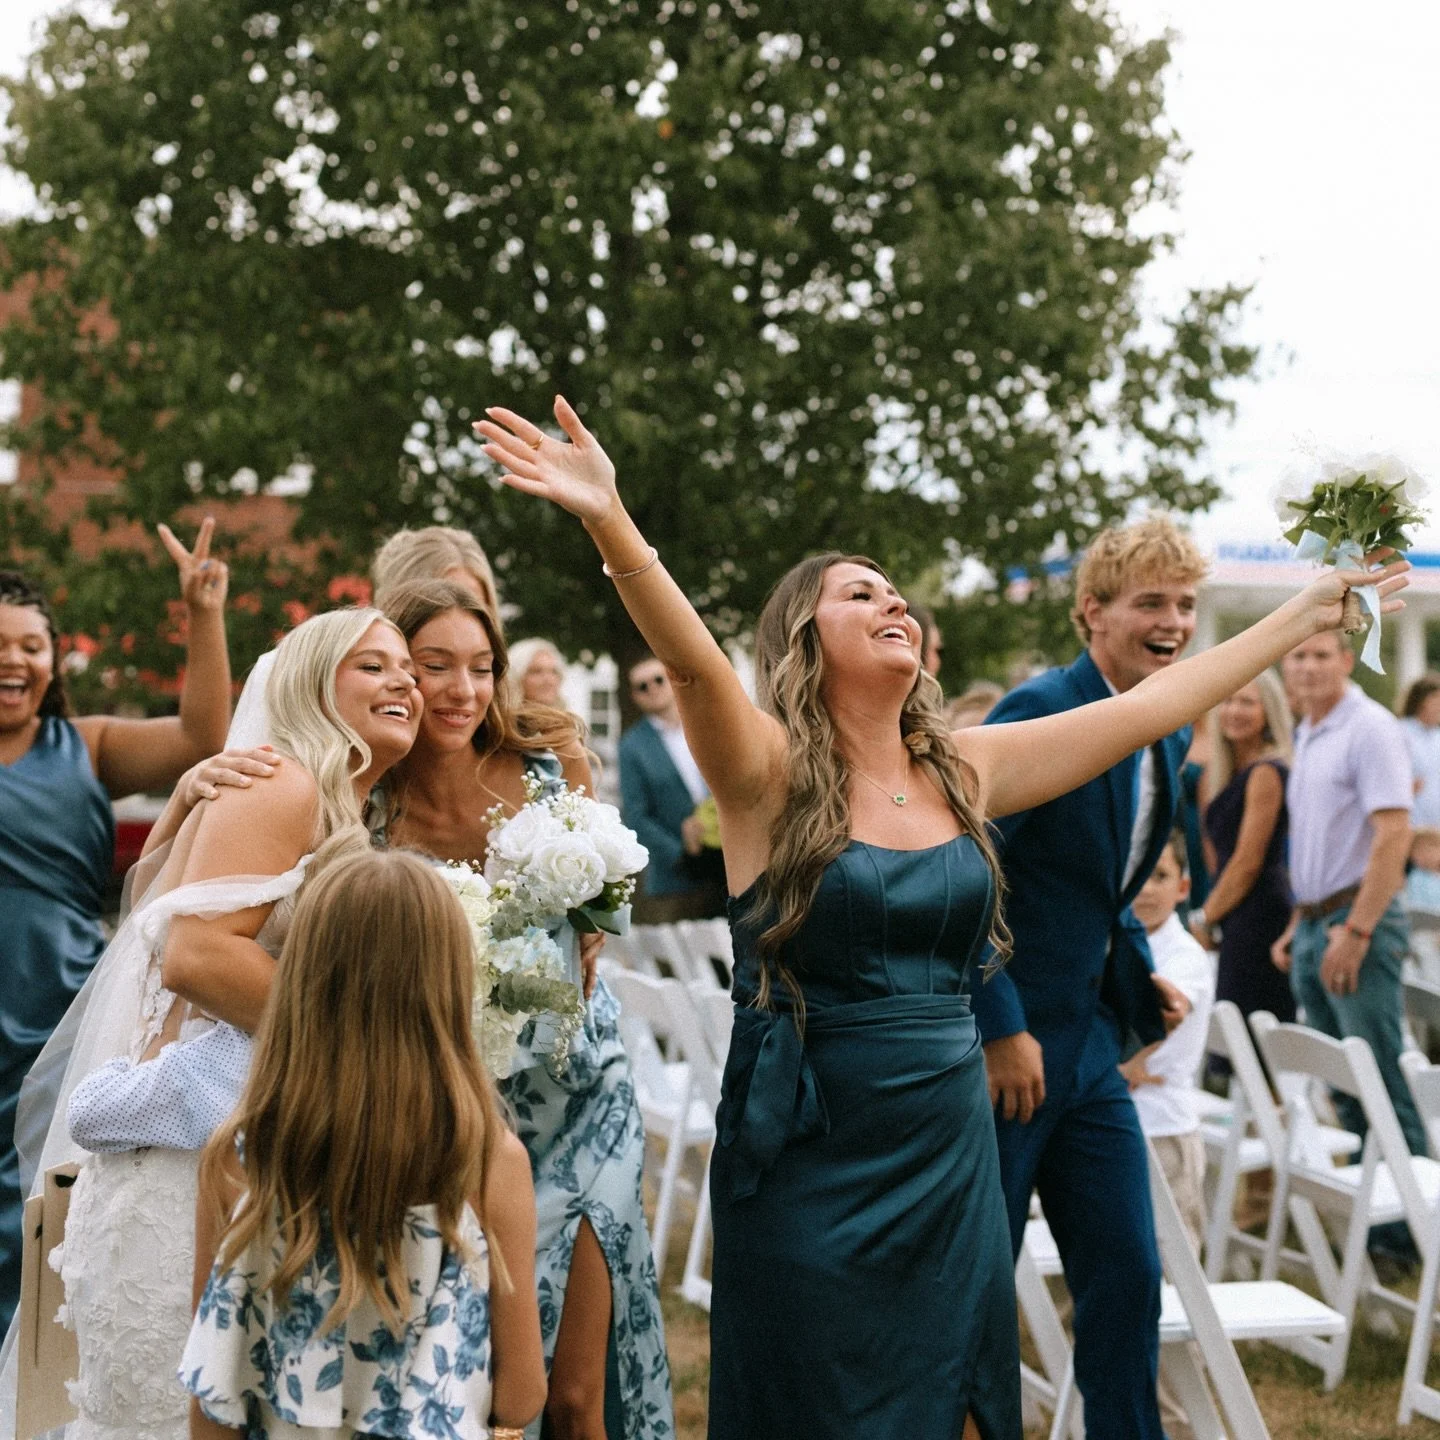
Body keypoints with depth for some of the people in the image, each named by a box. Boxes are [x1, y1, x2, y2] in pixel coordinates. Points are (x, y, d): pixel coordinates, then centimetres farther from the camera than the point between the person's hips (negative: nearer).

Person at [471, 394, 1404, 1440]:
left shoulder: (967, 768, 6)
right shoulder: (773, 774, -9)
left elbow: (1150, 707, 10)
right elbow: (694, 661, -28)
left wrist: (1313, 610, 13)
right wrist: (610, 521, -46)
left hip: (950, 1151, 5)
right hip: (811, 1164, -5)